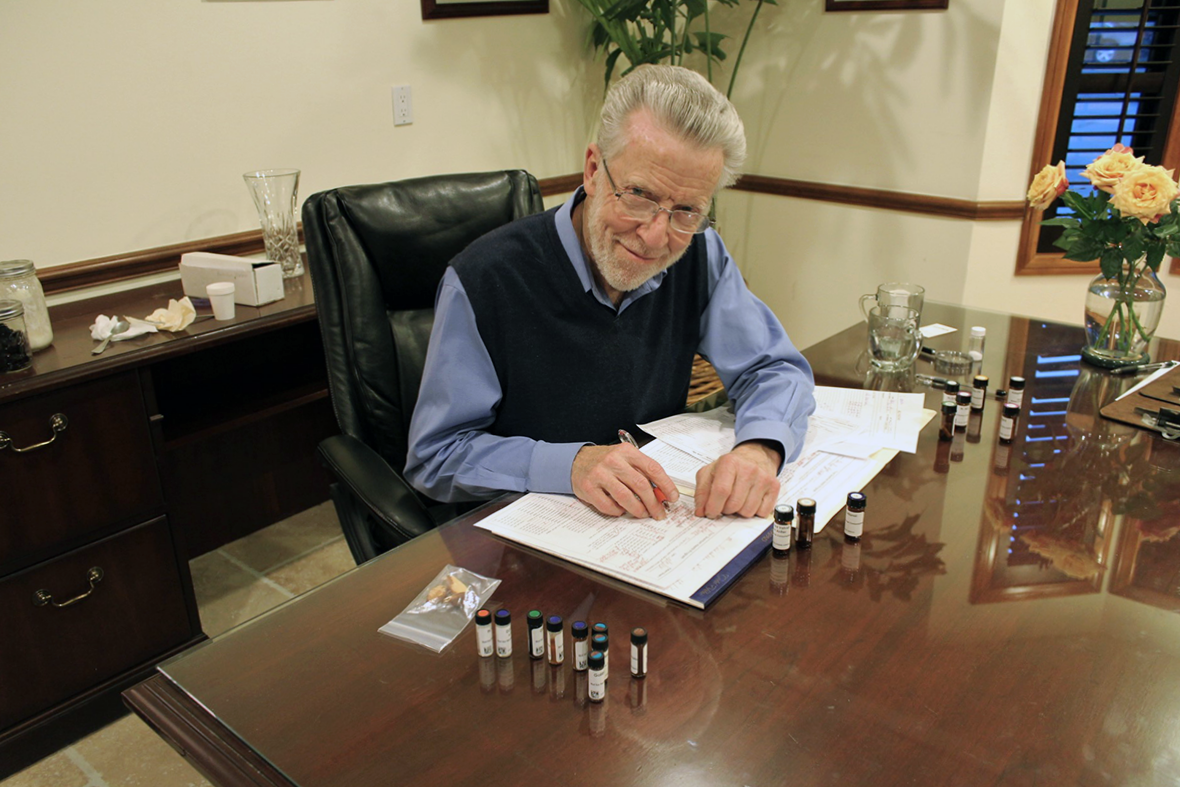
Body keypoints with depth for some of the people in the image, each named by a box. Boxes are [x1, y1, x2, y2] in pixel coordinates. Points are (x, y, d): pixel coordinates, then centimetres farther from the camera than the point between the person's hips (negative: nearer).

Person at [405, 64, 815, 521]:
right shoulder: (482, 280, -18)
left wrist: (760, 449, -20)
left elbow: (775, 368, 3)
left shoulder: (698, 255, -4)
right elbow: (434, 458, -14)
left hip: (659, 527, 4)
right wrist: (571, 464, -30)